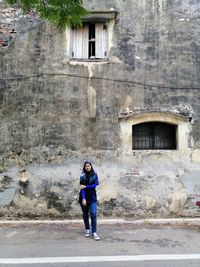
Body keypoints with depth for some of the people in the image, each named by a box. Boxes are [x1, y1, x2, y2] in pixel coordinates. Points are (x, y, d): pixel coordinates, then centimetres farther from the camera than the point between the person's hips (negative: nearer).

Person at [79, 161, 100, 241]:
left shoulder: (95, 175, 1)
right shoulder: (83, 176, -4)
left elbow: (95, 185, -6)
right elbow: (82, 188, -9)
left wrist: (85, 186, -11)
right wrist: (83, 199, -17)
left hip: (92, 197, 0)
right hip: (84, 197, 0)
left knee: (93, 214, -8)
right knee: (85, 214, 10)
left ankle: (94, 232, -6)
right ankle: (87, 230, 25)